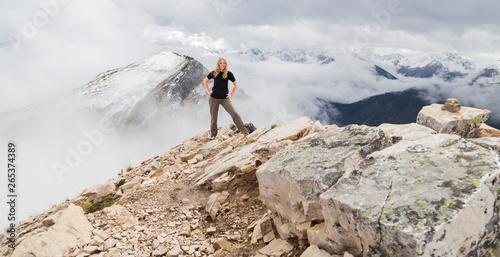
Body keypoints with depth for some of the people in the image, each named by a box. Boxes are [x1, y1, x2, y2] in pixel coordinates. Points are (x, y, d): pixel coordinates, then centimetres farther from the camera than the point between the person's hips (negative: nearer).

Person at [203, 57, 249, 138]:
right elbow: (205, 81, 15)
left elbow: (236, 84, 9)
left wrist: (231, 94, 3)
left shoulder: (229, 74, -2)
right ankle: (213, 135, 24)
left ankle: (244, 131, -12)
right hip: (214, 98, 1)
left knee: (234, 113, -13)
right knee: (213, 117, 9)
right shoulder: (214, 73, 0)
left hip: (225, 99, -1)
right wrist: (208, 91, 7)